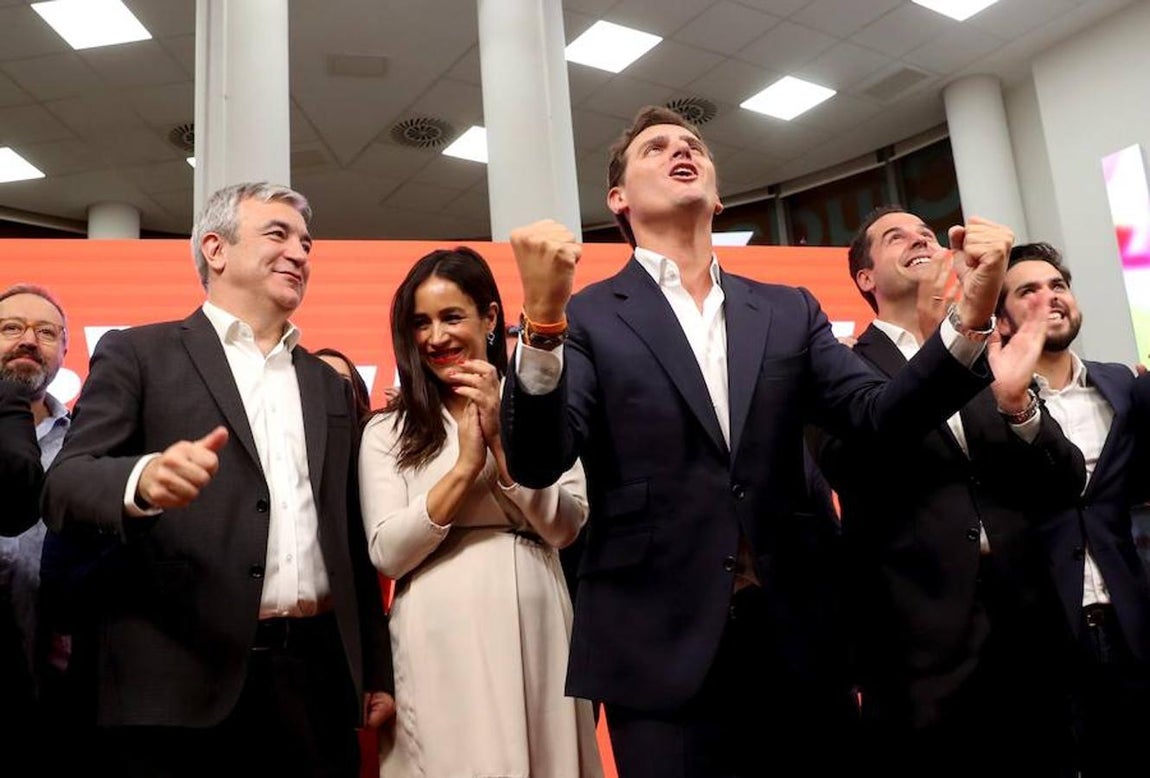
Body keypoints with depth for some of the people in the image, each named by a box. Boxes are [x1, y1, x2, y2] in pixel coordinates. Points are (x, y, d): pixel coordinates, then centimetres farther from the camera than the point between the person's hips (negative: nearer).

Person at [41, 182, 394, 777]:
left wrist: (376, 670, 14)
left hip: (316, 677, 4)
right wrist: (144, 480, -27)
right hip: (181, 681, -3)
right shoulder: (137, 353, 5)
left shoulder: (329, 385, 17)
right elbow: (64, 485, -5)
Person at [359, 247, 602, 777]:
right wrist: (465, 466, -14)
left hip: (535, 628, 1)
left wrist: (501, 440, -12)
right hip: (440, 642, -1)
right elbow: (386, 554, -5)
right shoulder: (387, 430, 3)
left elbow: (564, 528, -3)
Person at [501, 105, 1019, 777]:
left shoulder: (790, 312, 11)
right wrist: (541, 316, -28)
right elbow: (536, 465, -12)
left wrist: (970, 316, -16)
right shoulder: (588, 317, 0)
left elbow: (882, 415, 0)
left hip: (798, 649, 4)